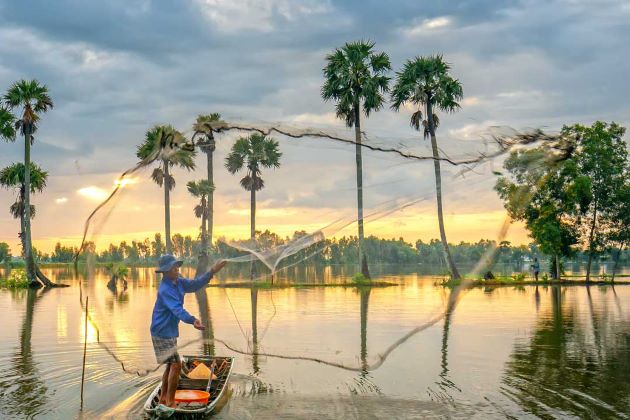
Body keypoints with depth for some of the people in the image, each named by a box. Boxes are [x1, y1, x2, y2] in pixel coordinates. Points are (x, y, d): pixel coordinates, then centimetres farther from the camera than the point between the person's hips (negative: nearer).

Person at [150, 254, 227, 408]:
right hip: (163, 333, -10)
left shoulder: (178, 282, 3)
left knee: (171, 365, 18)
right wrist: (192, 321, -54)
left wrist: (212, 271, -4)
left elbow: (195, 284, 6)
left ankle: (163, 398, 29)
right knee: (176, 364, -11)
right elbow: (177, 309, -38)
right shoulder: (165, 290, -25)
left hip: (170, 332, 10)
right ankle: (170, 402, -4)